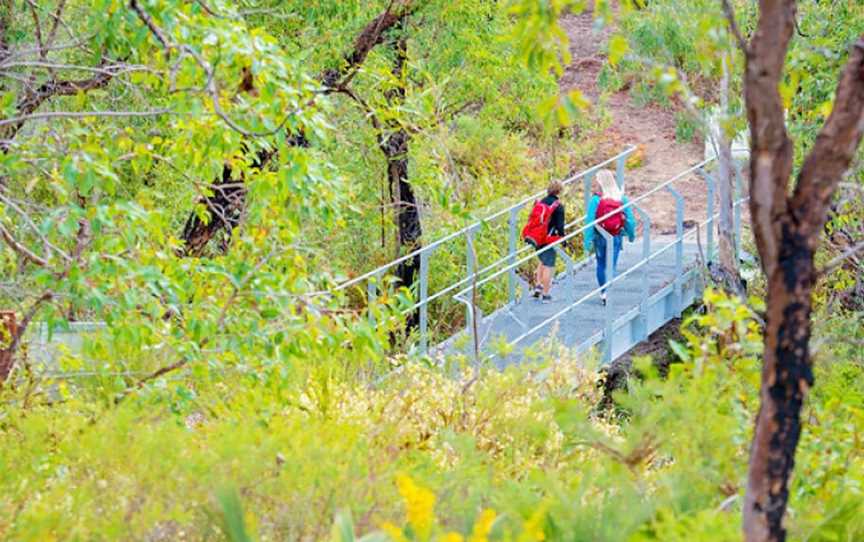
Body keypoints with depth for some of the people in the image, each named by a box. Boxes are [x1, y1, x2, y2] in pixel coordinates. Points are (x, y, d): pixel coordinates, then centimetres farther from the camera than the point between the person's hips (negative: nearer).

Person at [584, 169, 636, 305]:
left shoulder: (596, 200, -14)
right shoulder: (622, 198, -7)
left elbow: (590, 221, -14)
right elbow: (630, 219, -2)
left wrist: (588, 241, -9)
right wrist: (631, 235, 15)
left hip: (600, 238, -1)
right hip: (617, 237, 1)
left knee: (601, 265, 18)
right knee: (612, 266, 4)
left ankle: (603, 292, 28)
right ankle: (608, 291, -12)